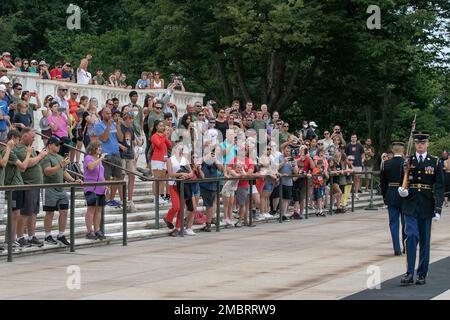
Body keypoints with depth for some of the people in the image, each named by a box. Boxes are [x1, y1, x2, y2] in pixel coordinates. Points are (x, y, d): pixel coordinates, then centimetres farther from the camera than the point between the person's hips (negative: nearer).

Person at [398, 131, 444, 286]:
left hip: (426, 207, 0)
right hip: (410, 206, 0)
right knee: (411, 236, -13)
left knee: (424, 240, 6)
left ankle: (422, 274, 16)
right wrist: (402, 190, -10)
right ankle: (410, 273, -10)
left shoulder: (435, 162, 2)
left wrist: (438, 208, -10)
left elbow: (440, 186, -1)